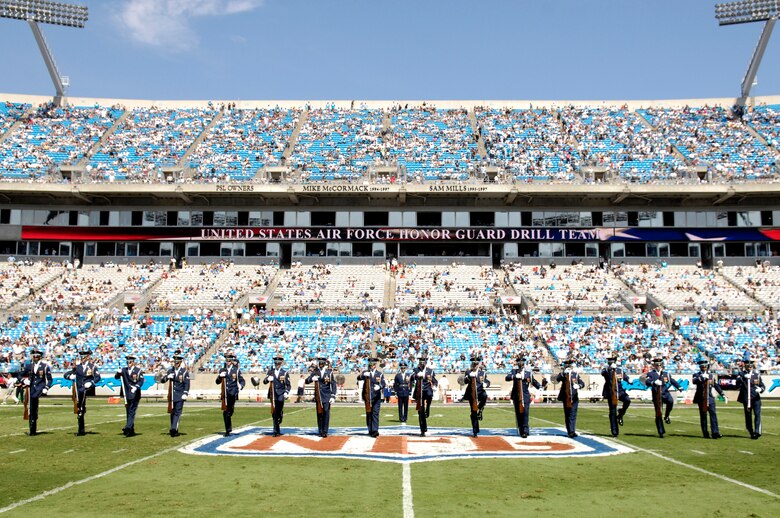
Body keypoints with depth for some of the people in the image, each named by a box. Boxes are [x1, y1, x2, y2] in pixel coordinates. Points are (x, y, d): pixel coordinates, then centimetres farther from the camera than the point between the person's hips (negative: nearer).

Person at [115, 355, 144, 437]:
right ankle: (131, 430, 19)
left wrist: (136, 387, -24)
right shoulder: (124, 370, 10)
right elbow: (116, 377, 5)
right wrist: (118, 373, -17)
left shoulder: (138, 370, -2)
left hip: (135, 395, -5)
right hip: (127, 395, 5)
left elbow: (141, 381, -8)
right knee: (128, 412, 10)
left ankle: (128, 428, -21)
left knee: (132, 412, -12)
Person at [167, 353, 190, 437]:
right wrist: (168, 377, -12)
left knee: (178, 412, -11)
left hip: (180, 395, -4)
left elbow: (187, 383, -4)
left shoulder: (185, 371, -1)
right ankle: (173, 429, 17)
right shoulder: (170, 371, 10)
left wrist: (185, 393, -13)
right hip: (172, 395, 4)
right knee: (172, 412, 9)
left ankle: (174, 429, -17)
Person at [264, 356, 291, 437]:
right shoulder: (270, 371, 8)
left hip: (281, 395, -1)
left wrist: (286, 392, -9)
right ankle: (276, 431, 7)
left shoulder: (284, 372, 4)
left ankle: (277, 431, 15)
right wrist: (268, 379, -17)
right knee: (274, 413, 0)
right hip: (273, 395, 1)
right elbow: (264, 382, 5)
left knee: (279, 413, -3)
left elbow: (288, 385, 6)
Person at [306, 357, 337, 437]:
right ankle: (320, 431, 11)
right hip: (318, 397, 2)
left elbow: (333, 385, 2)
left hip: (327, 396, -2)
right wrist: (312, 378, -20)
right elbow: (307, 380, 3)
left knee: (326, 413, -7)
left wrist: (333, 396, -5)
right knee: (319, 414, 4)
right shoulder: (315, 372, 7)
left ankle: (325, 432, -3)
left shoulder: (329, 372, 3)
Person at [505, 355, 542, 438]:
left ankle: (525, 431, -13)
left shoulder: (528, 373, 7)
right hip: (516, 396, 1)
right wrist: (515, 376, -27)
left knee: (525, 413, -12)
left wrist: (540, 387, -11)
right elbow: (507, 378, -9)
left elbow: (534, 382, 8)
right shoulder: (514, 371, 7)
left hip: (525, 396, -1)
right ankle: (520, 431, 14)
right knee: (518, 414, 5)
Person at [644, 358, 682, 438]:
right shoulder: (651, 374, 1)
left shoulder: (666, 374, 13)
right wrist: (654, 382, -35)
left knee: (671, 401, -33)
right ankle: (661, 432, 11)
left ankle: (666, 416, -7)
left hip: (665, 393, 2)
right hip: (657, 396, -2)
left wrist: (679, 387, 9)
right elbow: (647, 382, -16)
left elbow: (672, 381, 24)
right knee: (658, 414, 0)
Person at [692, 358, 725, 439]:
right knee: (703, 416, 2)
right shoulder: (697, 375, 4)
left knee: (713, 414, -7)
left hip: (710, 398, 2)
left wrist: (723, 395, 8)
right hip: (701, 398, -2)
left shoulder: (711, 375, 13)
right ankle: (705, 433, 7)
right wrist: (702, 377, -29)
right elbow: (694, 381, -18)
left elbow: (716, 386, 15)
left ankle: (715, 433, -9)